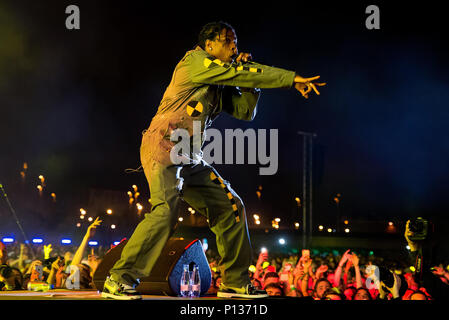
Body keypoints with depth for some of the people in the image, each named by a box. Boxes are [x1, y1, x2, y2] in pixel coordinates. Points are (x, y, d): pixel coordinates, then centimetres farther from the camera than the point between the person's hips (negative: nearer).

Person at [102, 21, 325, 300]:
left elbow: (245, 111, 17)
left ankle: (236, 283, 13)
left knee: (230, 207, 6)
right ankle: (118, 280, -22)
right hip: (164, 149, -9)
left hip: (191, 160, 9)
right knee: (166, 211, -27)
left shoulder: (222, 83, 19)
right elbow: (239, 75, -14)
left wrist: (248, 74, 4)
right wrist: (293, 79, -12)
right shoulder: (195, 61, -7)